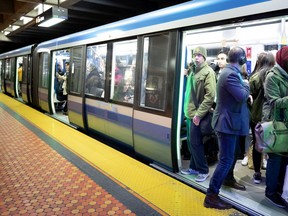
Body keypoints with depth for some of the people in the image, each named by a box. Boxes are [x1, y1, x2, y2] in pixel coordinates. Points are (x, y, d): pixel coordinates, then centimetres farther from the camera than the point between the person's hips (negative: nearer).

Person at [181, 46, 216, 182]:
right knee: (191, 142, 14)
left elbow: (210, 96, -18)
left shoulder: (208, 72, -11)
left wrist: (198, 114, -20)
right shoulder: (193, 71, 13)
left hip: (198, 115, -8)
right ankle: (193, 167, 28)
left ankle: (203, 170, 12)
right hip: (190, 113, 8)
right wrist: (187, 109, 13)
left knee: (195, 143, -2)